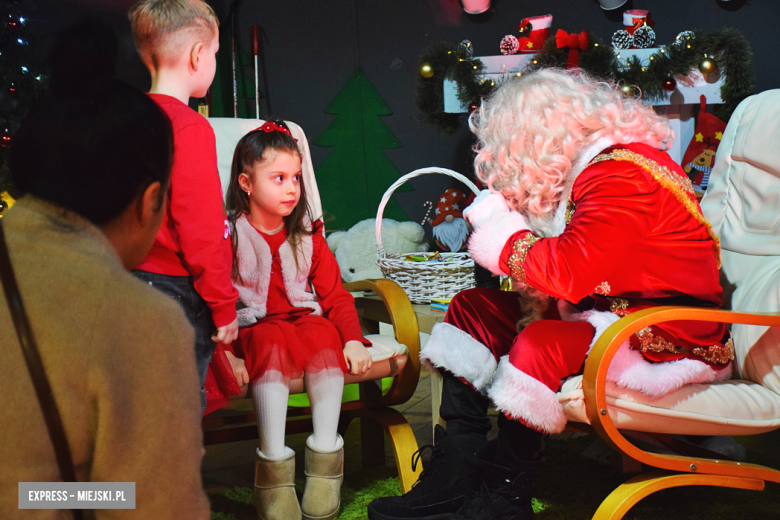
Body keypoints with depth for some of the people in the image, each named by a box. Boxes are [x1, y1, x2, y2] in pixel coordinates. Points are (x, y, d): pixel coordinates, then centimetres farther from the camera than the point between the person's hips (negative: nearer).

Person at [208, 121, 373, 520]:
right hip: (252, 330, -3)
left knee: (326, 336, -30)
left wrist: (353, 338, -8)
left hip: (304, 319, 3)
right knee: (273, 345, -36)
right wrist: (227, 354, -23)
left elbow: (334, 293, 9)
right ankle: (273, 469, -32)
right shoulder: (228, 235, -1)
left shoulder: (308, 236, 12)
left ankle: (325, 456, -24)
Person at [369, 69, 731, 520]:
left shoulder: (622, 176, -19)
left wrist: (500, 229, -12)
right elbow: (568, 267, 15)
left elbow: (568, 273, -27)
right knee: (471, 309, 5)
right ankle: (451, 479, -3)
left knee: (540, 346, -36)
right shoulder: (592, 169, 12)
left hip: (666, 337, -10)